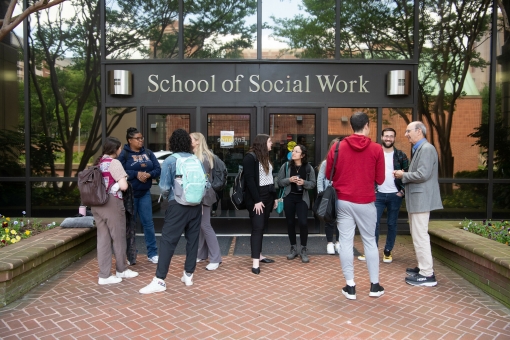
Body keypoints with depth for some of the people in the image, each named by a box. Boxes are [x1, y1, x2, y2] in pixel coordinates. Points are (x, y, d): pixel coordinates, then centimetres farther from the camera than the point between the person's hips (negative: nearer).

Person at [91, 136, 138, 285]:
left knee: (103, 239, 10)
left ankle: (104, 275, 14)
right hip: (112, 204, -7)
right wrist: (121, 181, 1)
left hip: (97, 204, 7)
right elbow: (123, 186, -18)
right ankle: (121, 270, 25)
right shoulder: (114, 162, -12)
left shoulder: (98, 162, 11)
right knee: (118, 238, 9)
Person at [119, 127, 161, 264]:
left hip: (145, 193, 4)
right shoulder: (124, 154, -5)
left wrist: (149, 174, -16)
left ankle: (152, 253, 14)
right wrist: (136, 174, -21)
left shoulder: (148, 153, 8)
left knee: (148, 222, 6)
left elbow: (158, 169, 3)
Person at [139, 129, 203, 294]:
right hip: (196, 205, 5)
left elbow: (164, 188, -7)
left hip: (178, 205, -4)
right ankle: (188, 275, 21)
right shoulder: (196, 160, 5)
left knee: (168, 241, -2)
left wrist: (168, 195, 15)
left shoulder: (169, 161, -6)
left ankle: (159, 280, -2)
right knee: (193, 239, 12)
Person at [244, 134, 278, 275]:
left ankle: (259, 255, 22)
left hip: (267, 197, 8)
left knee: (262, 227, 12)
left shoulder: (265, 157, 17)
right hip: (256, 198, -8)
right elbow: (249, 180, -18)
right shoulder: (250, 157, -11)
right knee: (257, 228, -9)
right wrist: (256, 200, -21)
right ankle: (255, 262, -7)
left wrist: (274, 197, 14)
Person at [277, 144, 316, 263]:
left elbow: (313, 183, 1)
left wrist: (304, 182, -17)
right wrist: (289, 179, -16)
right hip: (289, 198, 2)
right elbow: (279, 182, 0)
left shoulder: (308, 167, -2)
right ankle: (293, 248, 24)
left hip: (302, 198, -1)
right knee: (290, 223, 8)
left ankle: (304, 249, 8)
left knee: (302, 222, -11)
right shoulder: (286, 166, 0)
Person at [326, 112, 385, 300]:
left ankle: (350, 286, 9)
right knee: (370, 241, 12)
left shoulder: (337, 147, -1)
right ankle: (375, 285, 20)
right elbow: (380, 179, 0)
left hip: (343, 201, 1)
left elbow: (328, 175, 5)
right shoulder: (376, 149, -4)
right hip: (366, 202, 0)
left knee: (346, 242, 5)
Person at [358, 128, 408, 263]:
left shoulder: (401, 155, 2)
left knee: (392, 224, 8)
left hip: (395, 195, 0)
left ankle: (388, 252, 19)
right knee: (374, 223, 0)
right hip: (378, 194, 0)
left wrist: (403, 191, -5)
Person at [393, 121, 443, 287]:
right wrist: (403, 175, 4)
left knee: (420, 236, -7)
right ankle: (423, 267, 27)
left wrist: (403, 175, -10)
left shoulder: (427, 148, -14)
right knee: (418, 235, 17)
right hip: (416, 199, 11)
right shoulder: (418, 149, 18)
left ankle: (427, 274, 0)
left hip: (421, 199, -11)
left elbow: (423, 174, -24)